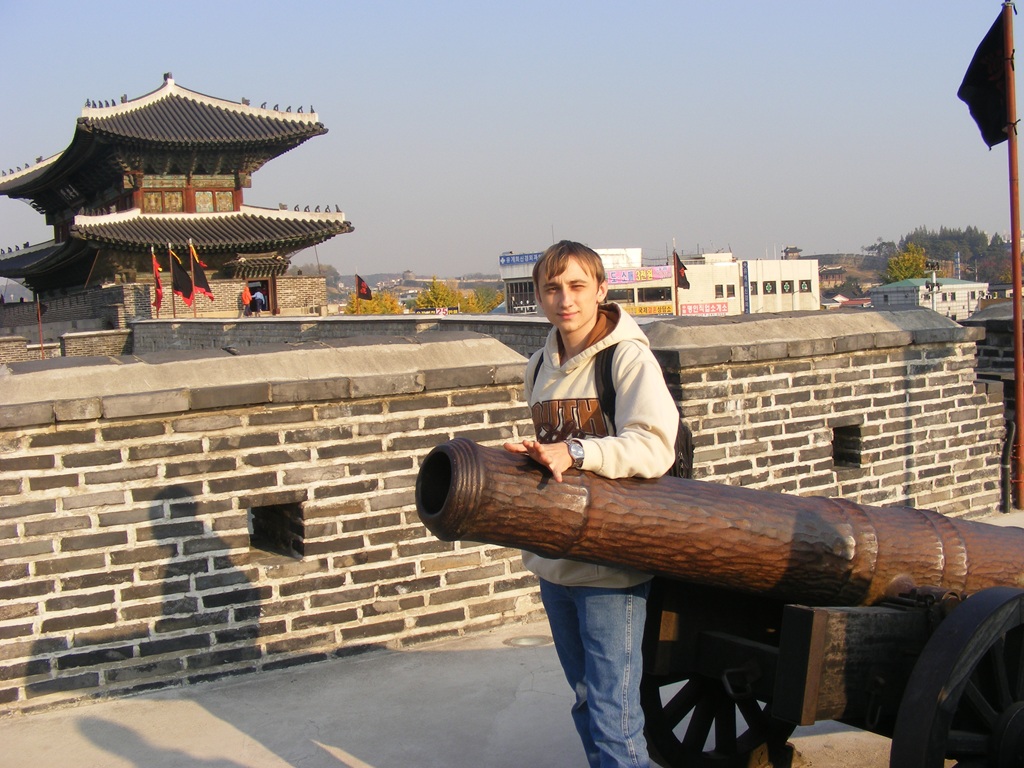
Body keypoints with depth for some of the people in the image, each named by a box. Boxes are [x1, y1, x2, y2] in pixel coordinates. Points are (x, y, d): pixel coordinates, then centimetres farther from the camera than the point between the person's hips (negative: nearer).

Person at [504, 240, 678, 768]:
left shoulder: (628, 356, -10)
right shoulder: (541, 366, 11)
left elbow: (655, 447, -22)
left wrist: (575, 452, -33)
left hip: (610, 567, -7)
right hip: (554, 565, 7)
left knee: (613, 716, -5)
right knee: (585, 706, 17)